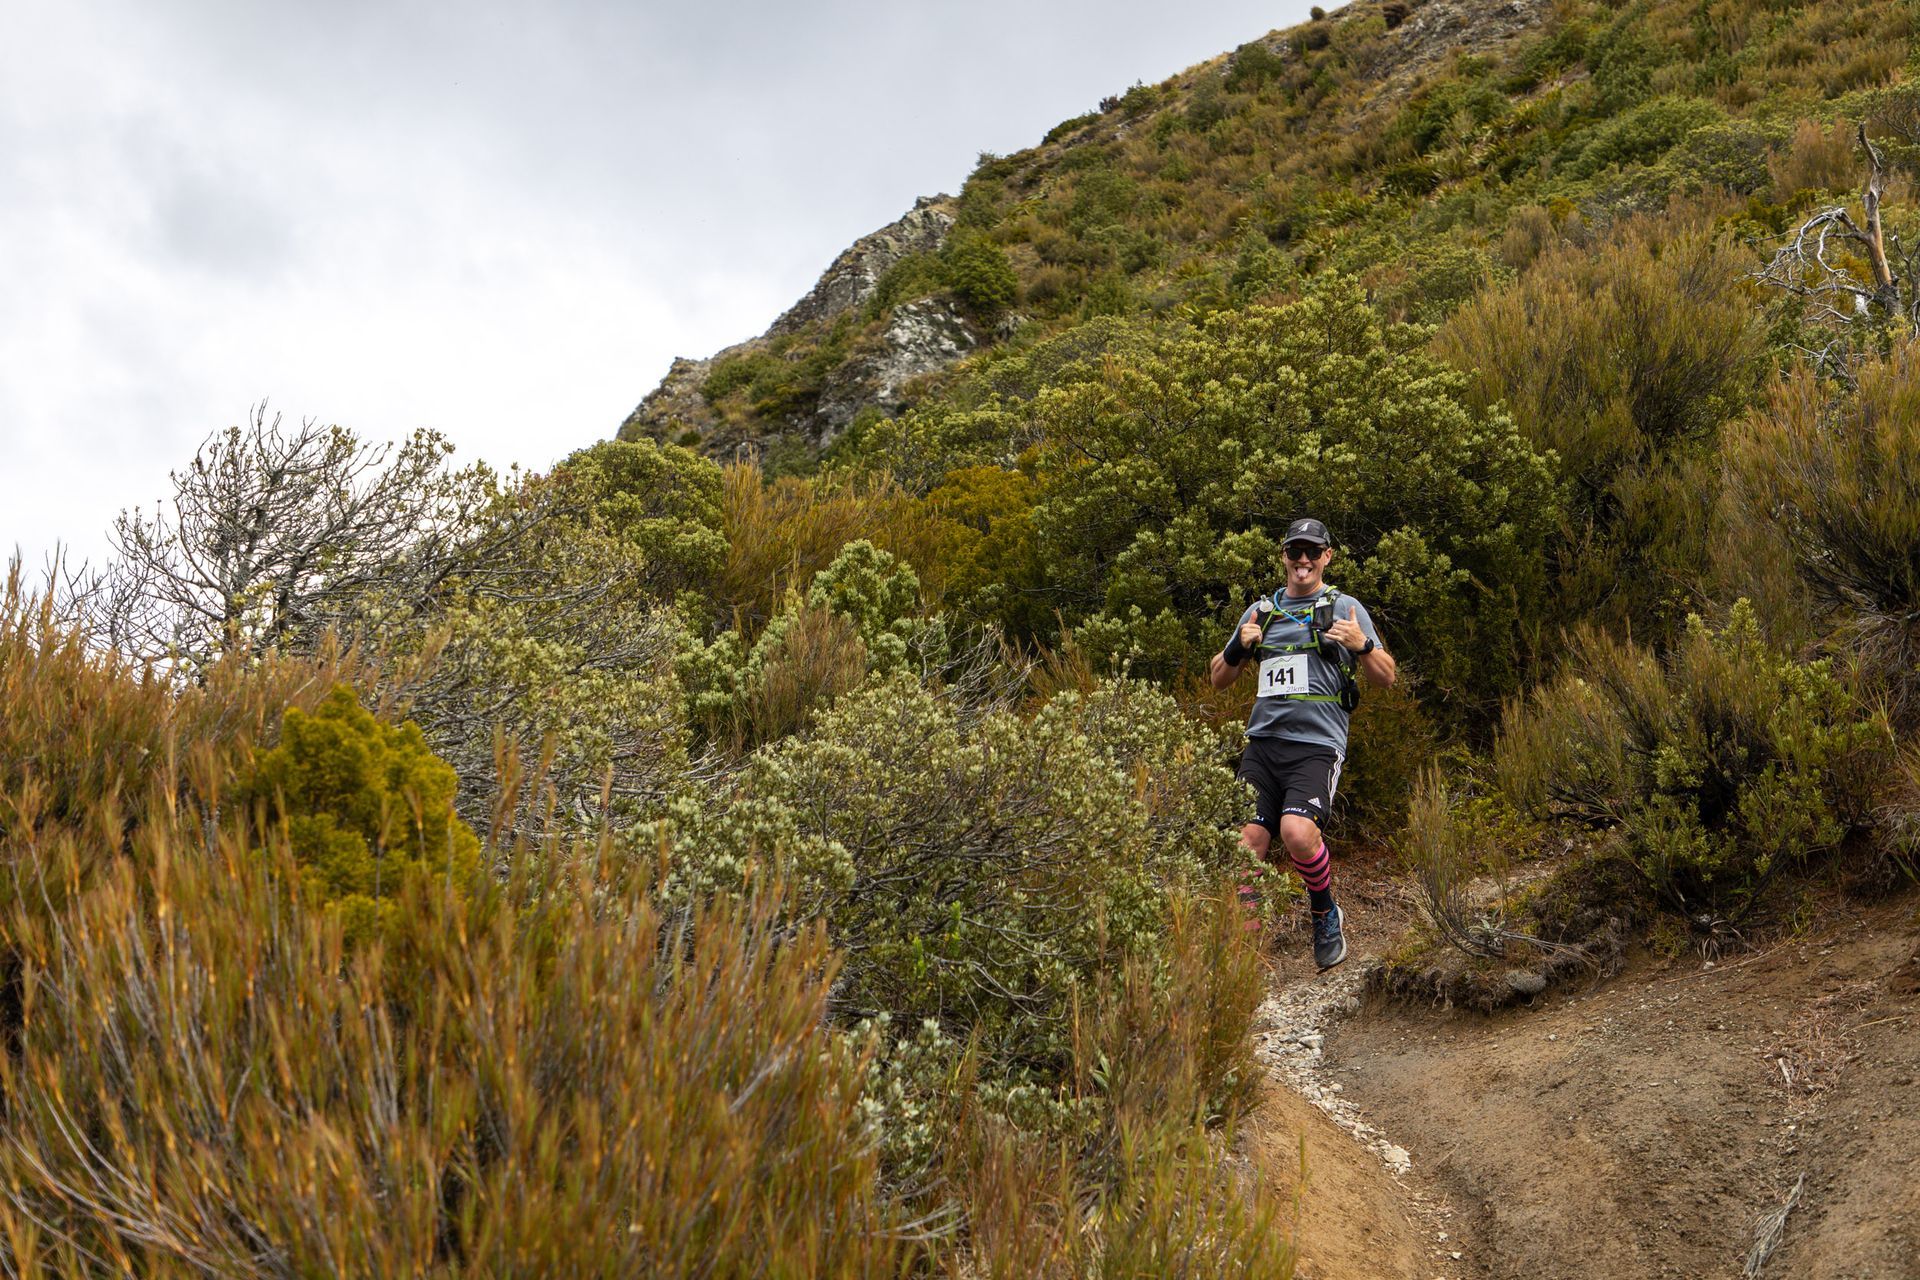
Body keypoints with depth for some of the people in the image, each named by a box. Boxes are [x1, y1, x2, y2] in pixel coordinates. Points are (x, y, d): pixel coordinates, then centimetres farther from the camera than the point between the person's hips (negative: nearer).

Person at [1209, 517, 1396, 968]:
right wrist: (1239, 647, -1)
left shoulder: (1346, 608, 7)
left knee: (1297, 832, -25)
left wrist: (1361, 644, -14)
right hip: (1262, 742, 4)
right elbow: (1218, 678, 20)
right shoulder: (1262, 610, 18)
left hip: (1317, 745, -4)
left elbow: (1386, 677, 6)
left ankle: (1326, 915, 1)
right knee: (1248, 842, -9)